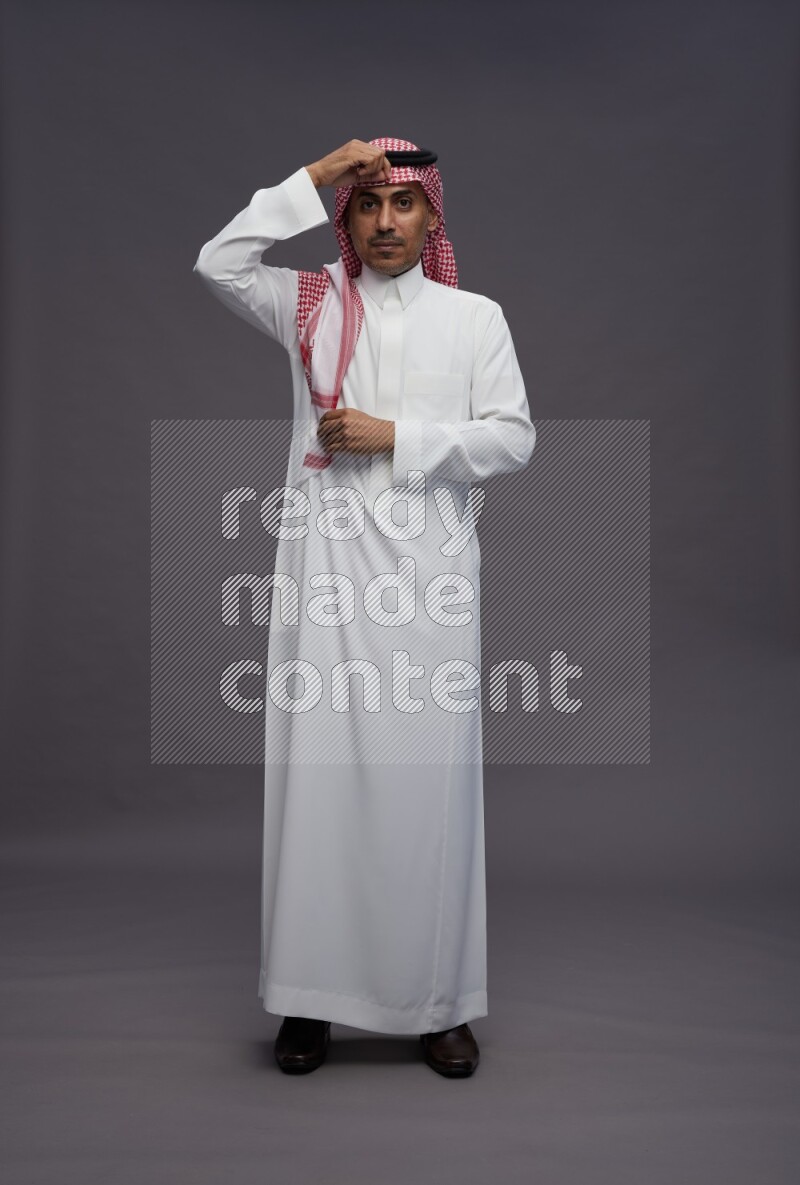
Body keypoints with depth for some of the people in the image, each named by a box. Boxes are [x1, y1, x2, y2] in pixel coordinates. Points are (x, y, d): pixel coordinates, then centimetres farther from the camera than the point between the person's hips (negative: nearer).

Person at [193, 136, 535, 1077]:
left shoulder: (474, 316, 11)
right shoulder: (309, 306, 14)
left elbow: (513, 438, 3)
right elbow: (218, 263, -1)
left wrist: (395, 436, -6)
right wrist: (313, 178, -1)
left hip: (428, 570, 0)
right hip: (325, 566, 1)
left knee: (429, 776, -1)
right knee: (318, 772, 1)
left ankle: (438, 1000, 13)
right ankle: (311, 997, 14)